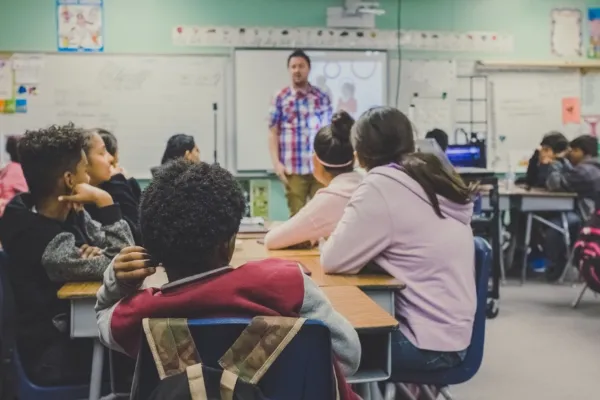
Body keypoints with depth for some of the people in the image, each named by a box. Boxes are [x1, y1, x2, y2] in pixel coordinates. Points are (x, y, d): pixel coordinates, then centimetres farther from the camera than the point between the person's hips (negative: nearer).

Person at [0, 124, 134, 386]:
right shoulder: (49, 245, -29)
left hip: (74, 328, 7)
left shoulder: (69, 213, -3)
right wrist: (104, 201, -28)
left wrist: (96, 253, -20)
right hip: (54, 355, -7)